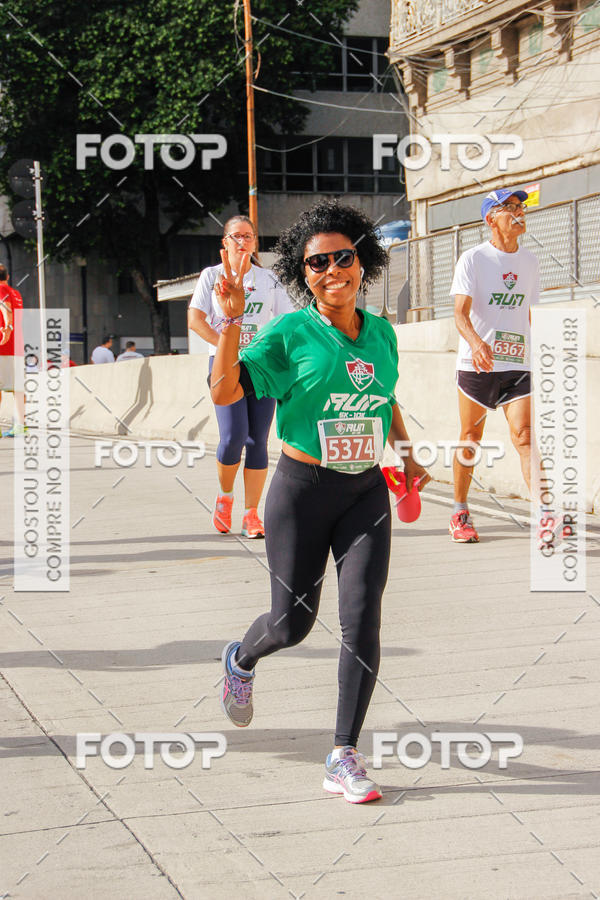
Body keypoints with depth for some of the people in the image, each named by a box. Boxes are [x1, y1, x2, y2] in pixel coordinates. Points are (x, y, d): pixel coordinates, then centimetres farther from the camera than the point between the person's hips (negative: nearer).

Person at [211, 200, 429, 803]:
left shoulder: (381, 333, 8)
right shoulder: (289, 333, -7)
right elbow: (224, 392, -14)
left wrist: (407, 458, 21)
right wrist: (231, 322, -22)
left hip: (367, 492, 3)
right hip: (302, 489, -3)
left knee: (362, 620, -8)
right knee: (292, 623, 5)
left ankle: (344, 758, -1)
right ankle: (241, 660, 42)